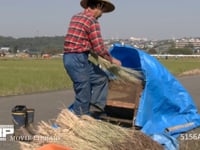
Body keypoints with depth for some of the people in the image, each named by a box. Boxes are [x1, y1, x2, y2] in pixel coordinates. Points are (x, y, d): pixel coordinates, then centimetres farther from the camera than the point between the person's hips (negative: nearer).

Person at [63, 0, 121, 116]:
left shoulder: (75, 17, 15)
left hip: (69, 57, 9)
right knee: (83, 97, -1)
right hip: (79, 59, -9)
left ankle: (96, 106, 12)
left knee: (101, 78, 18)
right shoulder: (92, 21, -11)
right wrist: (112, 59, 0)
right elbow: (99, 47, -14)